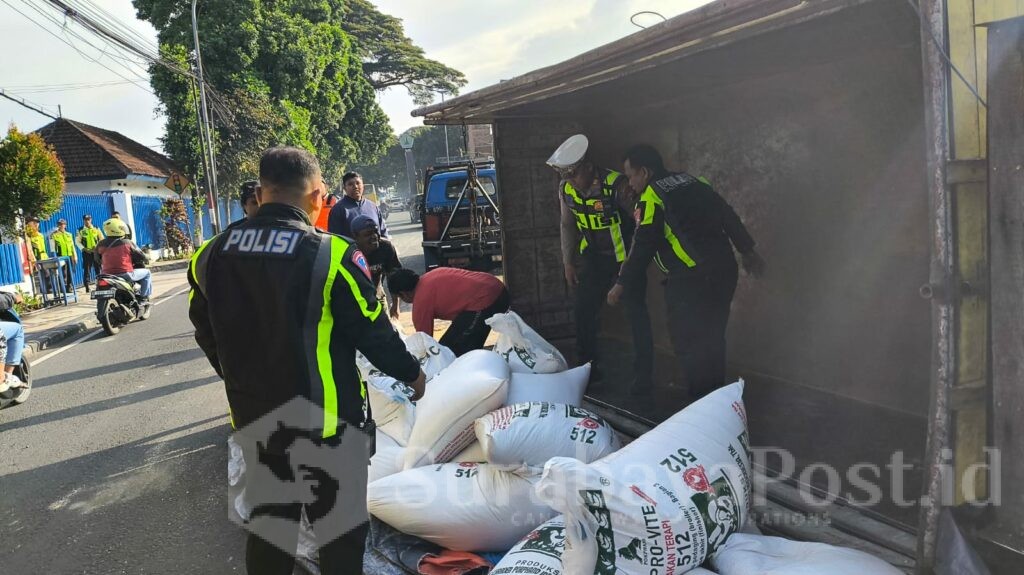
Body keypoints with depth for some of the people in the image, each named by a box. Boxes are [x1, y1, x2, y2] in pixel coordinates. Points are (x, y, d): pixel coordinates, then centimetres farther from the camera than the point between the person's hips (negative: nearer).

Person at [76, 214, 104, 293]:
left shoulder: (96, 229, 8)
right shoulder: (80, 230, 3)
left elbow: (102, 239, 8)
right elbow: (77, 241, 2)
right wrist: (84, 249, -10)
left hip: (96, 252, 1)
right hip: (86, 252, -1)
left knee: (98, 268, 3)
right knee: (87, 269, -2)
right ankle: (87, 287, -1)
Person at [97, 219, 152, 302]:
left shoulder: (101, 244, 2)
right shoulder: (127, 243, -9)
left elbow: (97, 260, 17)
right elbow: (142, 257, -2)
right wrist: (145, 259, 22)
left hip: (107, 275, 5)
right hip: (126, 275, -5)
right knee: (147, 273, 17)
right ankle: (143, 297, 11)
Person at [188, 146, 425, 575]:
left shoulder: (211, 256, -1)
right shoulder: (331, 255, -19)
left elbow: (207, 335, 11)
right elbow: (372, 331, -12)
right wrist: (410, 372, 6)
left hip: (254, 419, 5)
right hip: (328, 419, -5)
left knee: (268, 525, 20)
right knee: (339, 531, 10)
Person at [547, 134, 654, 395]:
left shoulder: (615, 184, -25)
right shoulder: (566, 189, -8)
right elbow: (568, 225, 6)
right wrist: (568, 263, 7)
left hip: (626, 254, -5)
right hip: (596, 257, 5)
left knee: (636, 313, -5)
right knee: (584, 311, 5)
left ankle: (643, 375, 6)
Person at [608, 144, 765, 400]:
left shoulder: (652, 197, -7)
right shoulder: (692, 181, 14)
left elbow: (643, 246, -10)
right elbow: (728, 215, 16)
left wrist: (622, 284, -3)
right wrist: (747, 250, 23)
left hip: (691, 279, -8)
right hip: (724, 271, 8)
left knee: (689, 343, 1)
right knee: (712, 340, 17)